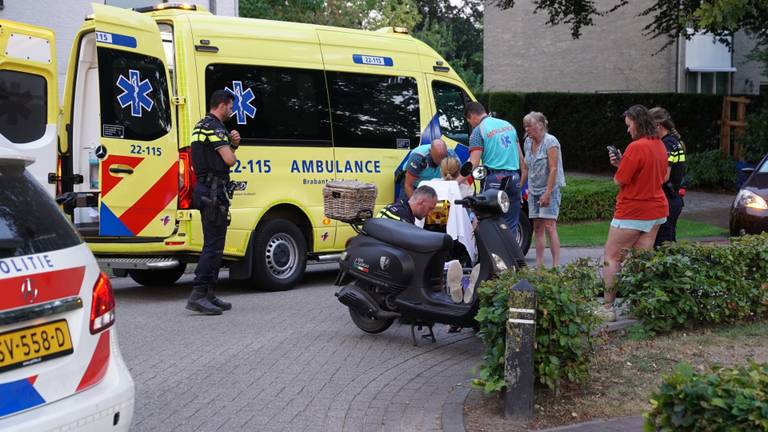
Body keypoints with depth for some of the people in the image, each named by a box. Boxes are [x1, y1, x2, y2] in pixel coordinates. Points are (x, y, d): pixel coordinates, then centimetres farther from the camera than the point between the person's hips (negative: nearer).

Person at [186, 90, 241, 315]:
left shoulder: (201, 126, 20)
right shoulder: (214, 127, -12)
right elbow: (229, 160, -19)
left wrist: (232, 143, 6)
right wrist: (232, 149, 4)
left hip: (204, 188, 11)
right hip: (214, 190, -11)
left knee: (213, 244, 14)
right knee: (213, 245, -12)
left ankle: (209, 294, 17)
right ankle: (198, 295, -16)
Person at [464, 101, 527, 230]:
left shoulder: (478, 130, -3)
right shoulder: (508, 125, 18)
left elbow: (473, 164, -12)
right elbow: (521, 157, 19)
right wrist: (522, 179, 23)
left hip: (494, 178, -6)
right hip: (514, 178, 6)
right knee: (511, 225, 8)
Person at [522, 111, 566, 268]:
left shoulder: (550, 141, -11)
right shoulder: (528, 142, 11)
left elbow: (553, 168, -16)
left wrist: (548, 193, -22)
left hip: (549, 189, -7)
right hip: (534, 190, 7)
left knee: (549, 226, -13)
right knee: (537, 227, 5)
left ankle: (556, 264, -14)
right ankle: (539, 264, 8)